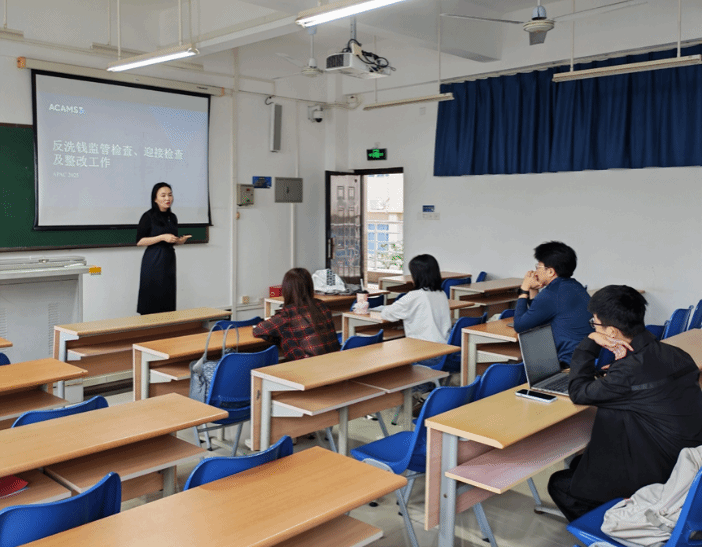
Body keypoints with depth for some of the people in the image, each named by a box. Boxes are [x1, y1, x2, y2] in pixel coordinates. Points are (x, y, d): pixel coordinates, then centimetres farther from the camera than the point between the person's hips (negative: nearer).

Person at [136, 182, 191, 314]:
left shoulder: (172, 217, 12)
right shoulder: (148, 216, -6)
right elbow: (139, 241, -10)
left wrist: (180, 241, 1)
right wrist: (162, 237, -17)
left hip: (169, 260, 6)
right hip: (154, 261, -6)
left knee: (168, 297, 5)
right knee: (152, 299, -6)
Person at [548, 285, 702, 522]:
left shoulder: (630, 371, -28)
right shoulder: (674, 354, -3)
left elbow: (579, 392, -13)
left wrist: (590, 342, -11)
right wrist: (613, 370, 1)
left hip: (656, 477, -8)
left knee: (559, 484, 8)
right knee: (577, 464, 24)